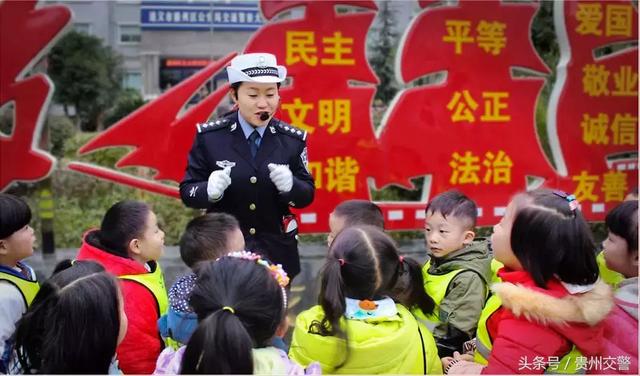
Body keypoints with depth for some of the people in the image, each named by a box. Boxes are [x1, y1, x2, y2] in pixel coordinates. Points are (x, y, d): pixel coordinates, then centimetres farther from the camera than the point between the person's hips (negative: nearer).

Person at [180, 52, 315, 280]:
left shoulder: (293, 140, -2)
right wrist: (209, 191, -25)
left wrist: (290, 186, -21)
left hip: (276, 250, 2)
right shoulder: (209, 137, -6)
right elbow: (187, 192, -3)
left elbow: (307, 195, 2)